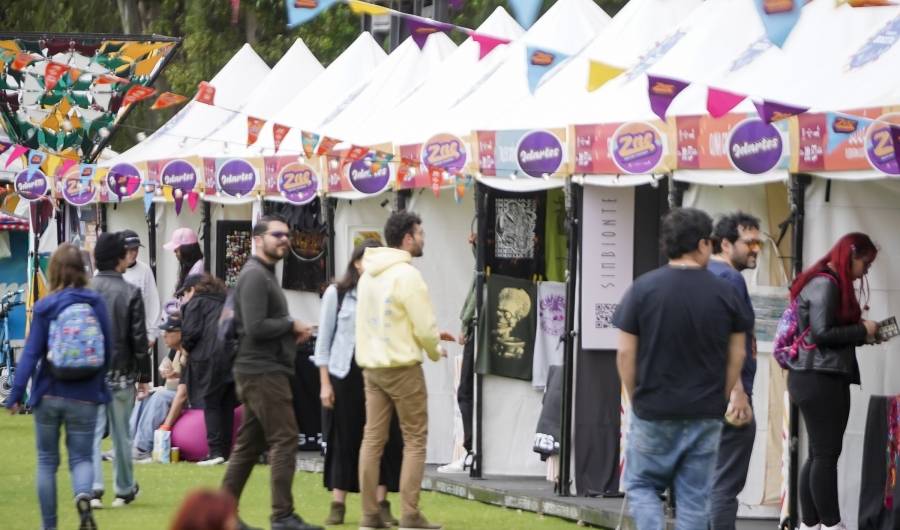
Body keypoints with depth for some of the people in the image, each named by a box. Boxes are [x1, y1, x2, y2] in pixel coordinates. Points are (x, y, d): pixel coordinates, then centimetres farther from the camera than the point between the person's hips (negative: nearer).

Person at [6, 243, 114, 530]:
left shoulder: (44, 307, -9)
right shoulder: (96, 303, -4)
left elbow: (31, 353, -11)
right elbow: (108, 349, 2)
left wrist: (15, 395, -7)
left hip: (48, 395, -1)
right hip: (84, 397, 1)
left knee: (47, 461, 13)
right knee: (81, 457, 7)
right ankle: (83, 495, -25)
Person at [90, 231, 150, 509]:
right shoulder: (130, 293, -8)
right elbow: (139, 339, -6)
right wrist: (144, 377, 2)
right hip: (121, 374, -1)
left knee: (92, 432, 1)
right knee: (121, 434, 11)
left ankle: (94, 488, -13)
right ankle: (124, 490, 21)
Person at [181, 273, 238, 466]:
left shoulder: (196, 302, 5)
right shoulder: (225, 301, 25)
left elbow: (191, 332, -5)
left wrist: (186, 349, 14)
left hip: (212, 356, -6)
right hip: (235, 355, 6)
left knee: (210, 404, -1)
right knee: (227, 405, 9)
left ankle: (216, 451, -9)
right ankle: (225, 451, 8)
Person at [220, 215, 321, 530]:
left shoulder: (266, 275, 20)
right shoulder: (254, 276, -14)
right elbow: (255, 327, -23)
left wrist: (292, 332, 4)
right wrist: (291, 325, -10)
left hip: (264, 371, 11)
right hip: (263, 372, -11)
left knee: (249, 444, 11)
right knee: (284, 439, -10)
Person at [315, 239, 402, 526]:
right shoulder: (336, 293, 2)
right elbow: (324, 340, 2)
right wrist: (325, 382, -3)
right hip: (345, 374, -1)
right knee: (344, 440, 2)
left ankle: (381, 505, 5)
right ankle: (338, 506, 9)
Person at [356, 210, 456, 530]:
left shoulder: (369, 274, 11)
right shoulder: (407, 275, -15)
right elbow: (425, 326, -15)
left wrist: (430, 336, 20)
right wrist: (435, 351, 5)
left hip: (371, 365, 8)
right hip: (402, 367, -7)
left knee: (373, 438, 8)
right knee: (415, 440, 0)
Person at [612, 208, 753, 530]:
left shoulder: (643, 288, -7)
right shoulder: (725, 293, -2)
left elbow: (625, 352, -5)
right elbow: (737, 355, 4)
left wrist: (636, 400, 9)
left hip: (654, 412, -1)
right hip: (706, 416, 1)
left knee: (641, 485, 14)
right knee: (694, 497, 9)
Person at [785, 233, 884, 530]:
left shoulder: (832, 284, 18)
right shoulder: (825, 285, -12)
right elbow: (821, 333, -19)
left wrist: (861, 333, 5)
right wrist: (862, 331, -9)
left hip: (826, 379, 10)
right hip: (819, 379, -10)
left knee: (820, 454, 9)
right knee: (826, 454, -7)